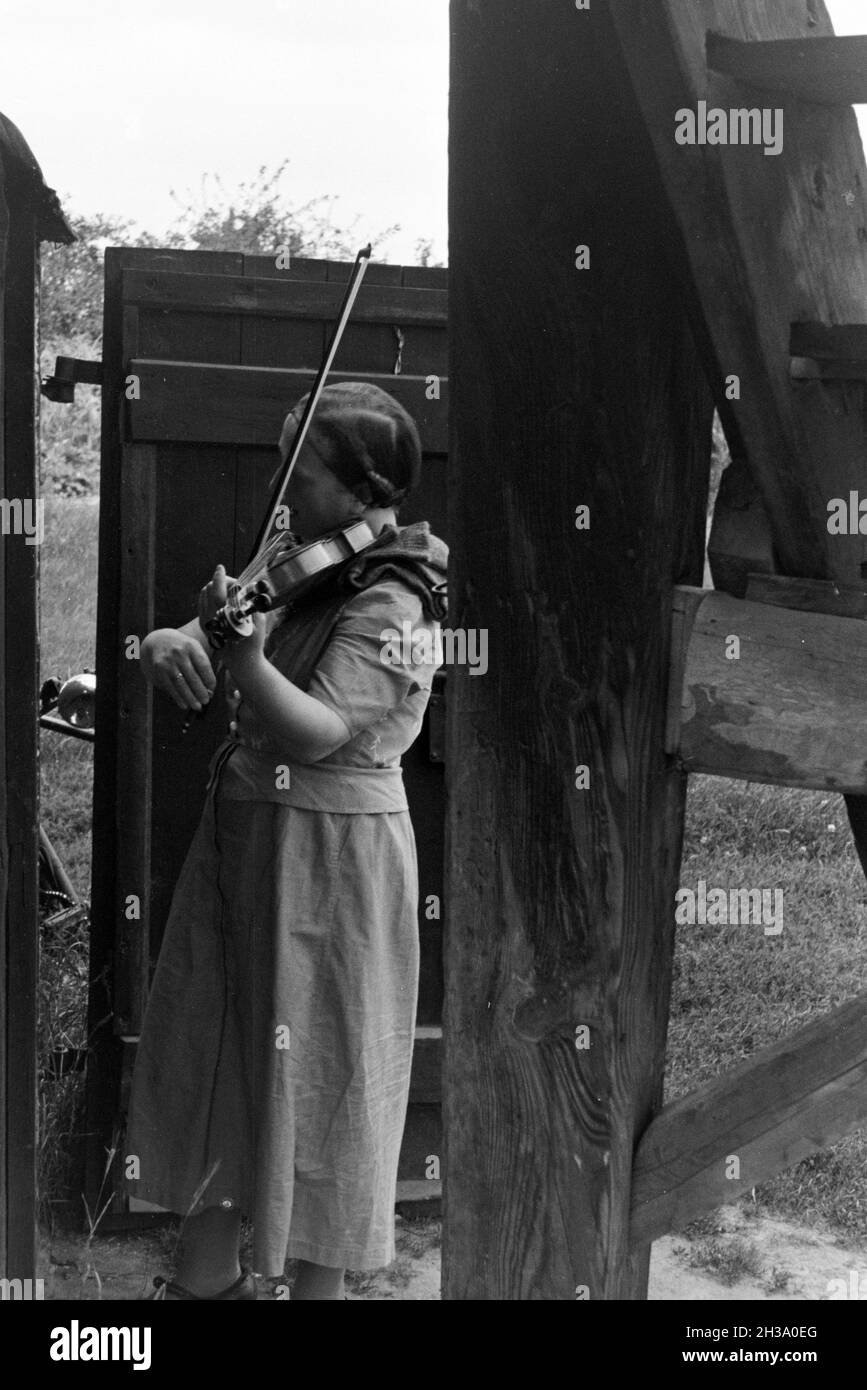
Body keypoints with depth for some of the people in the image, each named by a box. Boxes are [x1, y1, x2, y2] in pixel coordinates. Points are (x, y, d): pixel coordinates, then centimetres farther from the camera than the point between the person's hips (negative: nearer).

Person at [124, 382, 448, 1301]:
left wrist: (241, 655, -40)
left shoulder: (392, 605, -16)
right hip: (244, 838, 9)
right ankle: (206, 1275, 28)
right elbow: (178, 652, 11)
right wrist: (172, 647, -13)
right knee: (207, 1053, 15)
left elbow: (317, 732, -26)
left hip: (326, 854, -9)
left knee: (313, 1076, 1)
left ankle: (318, 1287, 15)